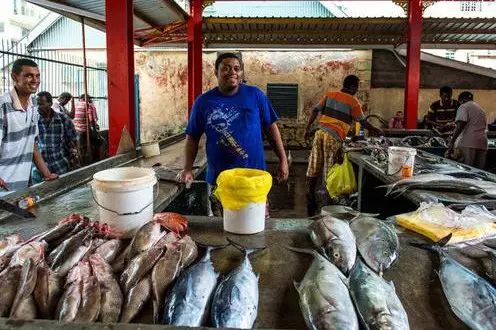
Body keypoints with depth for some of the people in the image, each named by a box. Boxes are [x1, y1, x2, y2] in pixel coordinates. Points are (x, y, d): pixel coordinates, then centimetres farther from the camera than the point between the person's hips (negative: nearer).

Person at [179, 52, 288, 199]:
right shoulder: (203, 101, -1)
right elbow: (192, 138, 3)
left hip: (255, 174, 0)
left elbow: (271, 128, 4)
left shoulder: (255, 95, -1)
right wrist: (188, 169, -8)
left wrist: (283, 160, 1)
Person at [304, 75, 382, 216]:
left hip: (320, 133, 5)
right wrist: (376, 131, 21)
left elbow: (315, 111, 9)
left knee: (314, 168, 8)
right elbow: (363, 122, 6)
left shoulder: (329, 95, 14)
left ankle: (310, 198, 16)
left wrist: (307, 129, 13)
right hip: (334, 137, -5)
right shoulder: (353, 102, 0)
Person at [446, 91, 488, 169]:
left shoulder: (464, 107, 2)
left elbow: (460, 126, -11)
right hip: (482, 144, 7)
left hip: (468, 143, -7)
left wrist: (452, 142, -13)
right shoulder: (481, 109, 26)